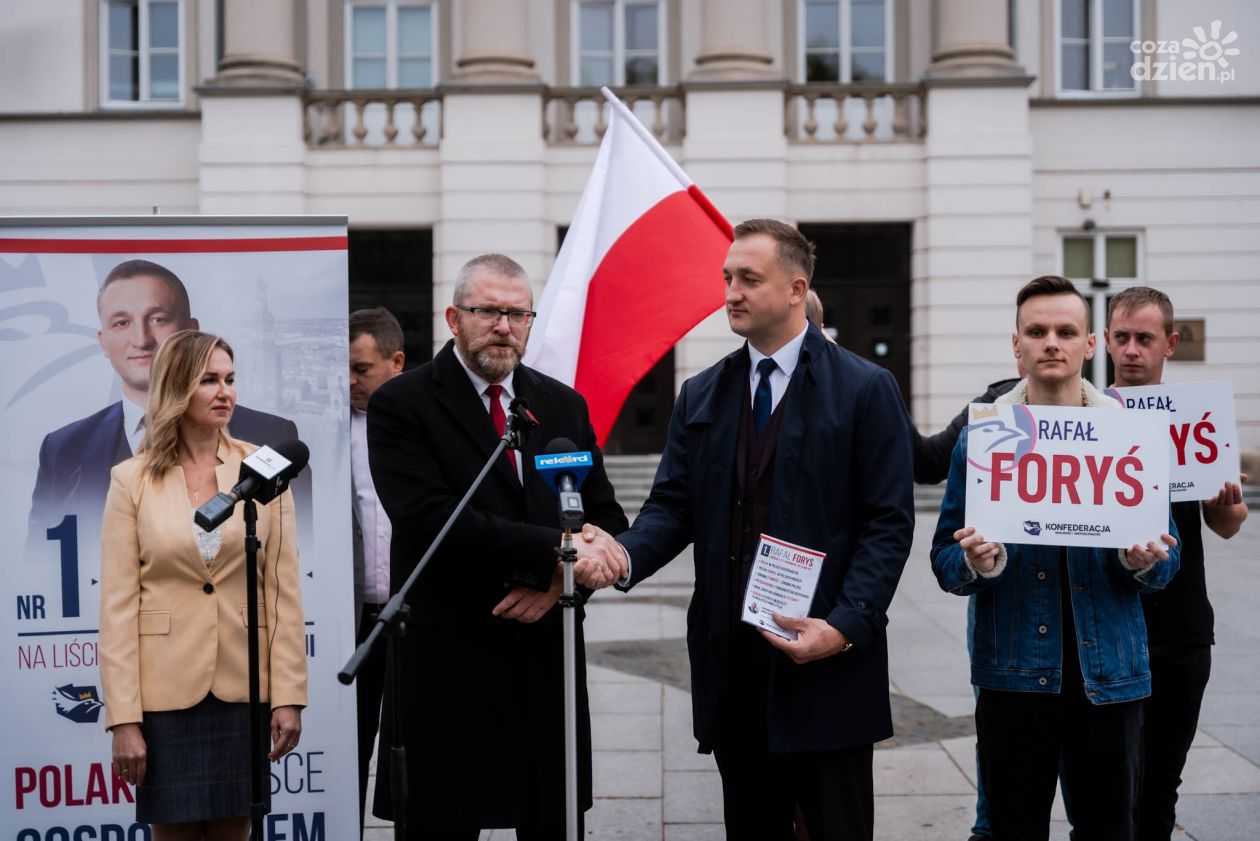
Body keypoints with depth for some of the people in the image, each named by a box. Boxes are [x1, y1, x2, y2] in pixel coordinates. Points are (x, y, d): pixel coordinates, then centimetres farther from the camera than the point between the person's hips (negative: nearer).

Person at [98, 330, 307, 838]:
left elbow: (284, 591, 1)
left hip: (244, 686, 1)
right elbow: (117, 606, -3)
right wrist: (124, 719, -8)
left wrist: (288, 695, -4)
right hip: (167, 689, -1)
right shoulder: (132, 481, -1)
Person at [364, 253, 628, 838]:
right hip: (447, 666, -4)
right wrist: (555, 550, -18)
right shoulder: (401, 405, -3)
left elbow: (608, 523, 11)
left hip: (548, 662, 4)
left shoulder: (565, 406, 13)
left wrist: (559, 580, -9)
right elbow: (429, 520, -17)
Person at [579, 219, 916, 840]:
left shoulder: (866, 389, -2)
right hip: (731, 663, 4)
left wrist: (845, 626, -17)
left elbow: (889, 523, -6)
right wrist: (627, 552, -16)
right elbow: (673, 506, 6)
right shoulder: (700, 396, 12)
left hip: (830, 665, -4)